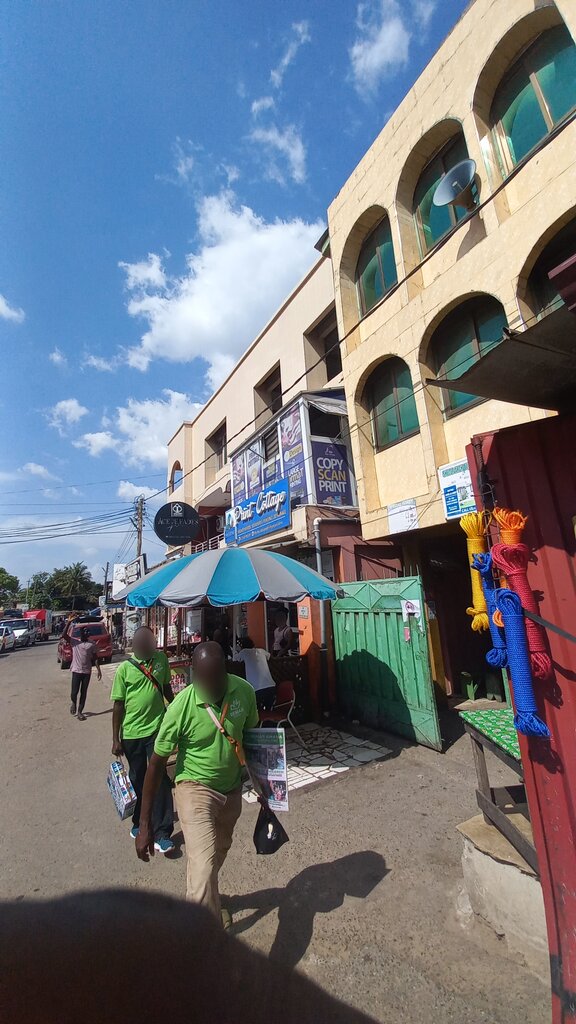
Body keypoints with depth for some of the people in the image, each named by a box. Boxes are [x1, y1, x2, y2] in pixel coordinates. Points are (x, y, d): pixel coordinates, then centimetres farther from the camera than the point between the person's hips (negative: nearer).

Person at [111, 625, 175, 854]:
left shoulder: (161, 660, -5)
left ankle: (161, 833, 13)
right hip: (131, 732, 0)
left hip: (157, 728, 0)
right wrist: (116, 739, -1)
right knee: (138, 779, 17)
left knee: (159, 778, -1)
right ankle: (141, 821, 41)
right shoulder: (125, 668, -10)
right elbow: (118, 705, -3)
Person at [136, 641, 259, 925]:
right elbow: (157, 763, -16)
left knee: (219, 852, 26)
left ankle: (204, 903, 56)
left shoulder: (244, 691, -19)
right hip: (196, 788, -4)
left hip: (232, 788, 4)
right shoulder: (181, 707, -28)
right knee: (204, 865, -18)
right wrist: (145, 824, -12)